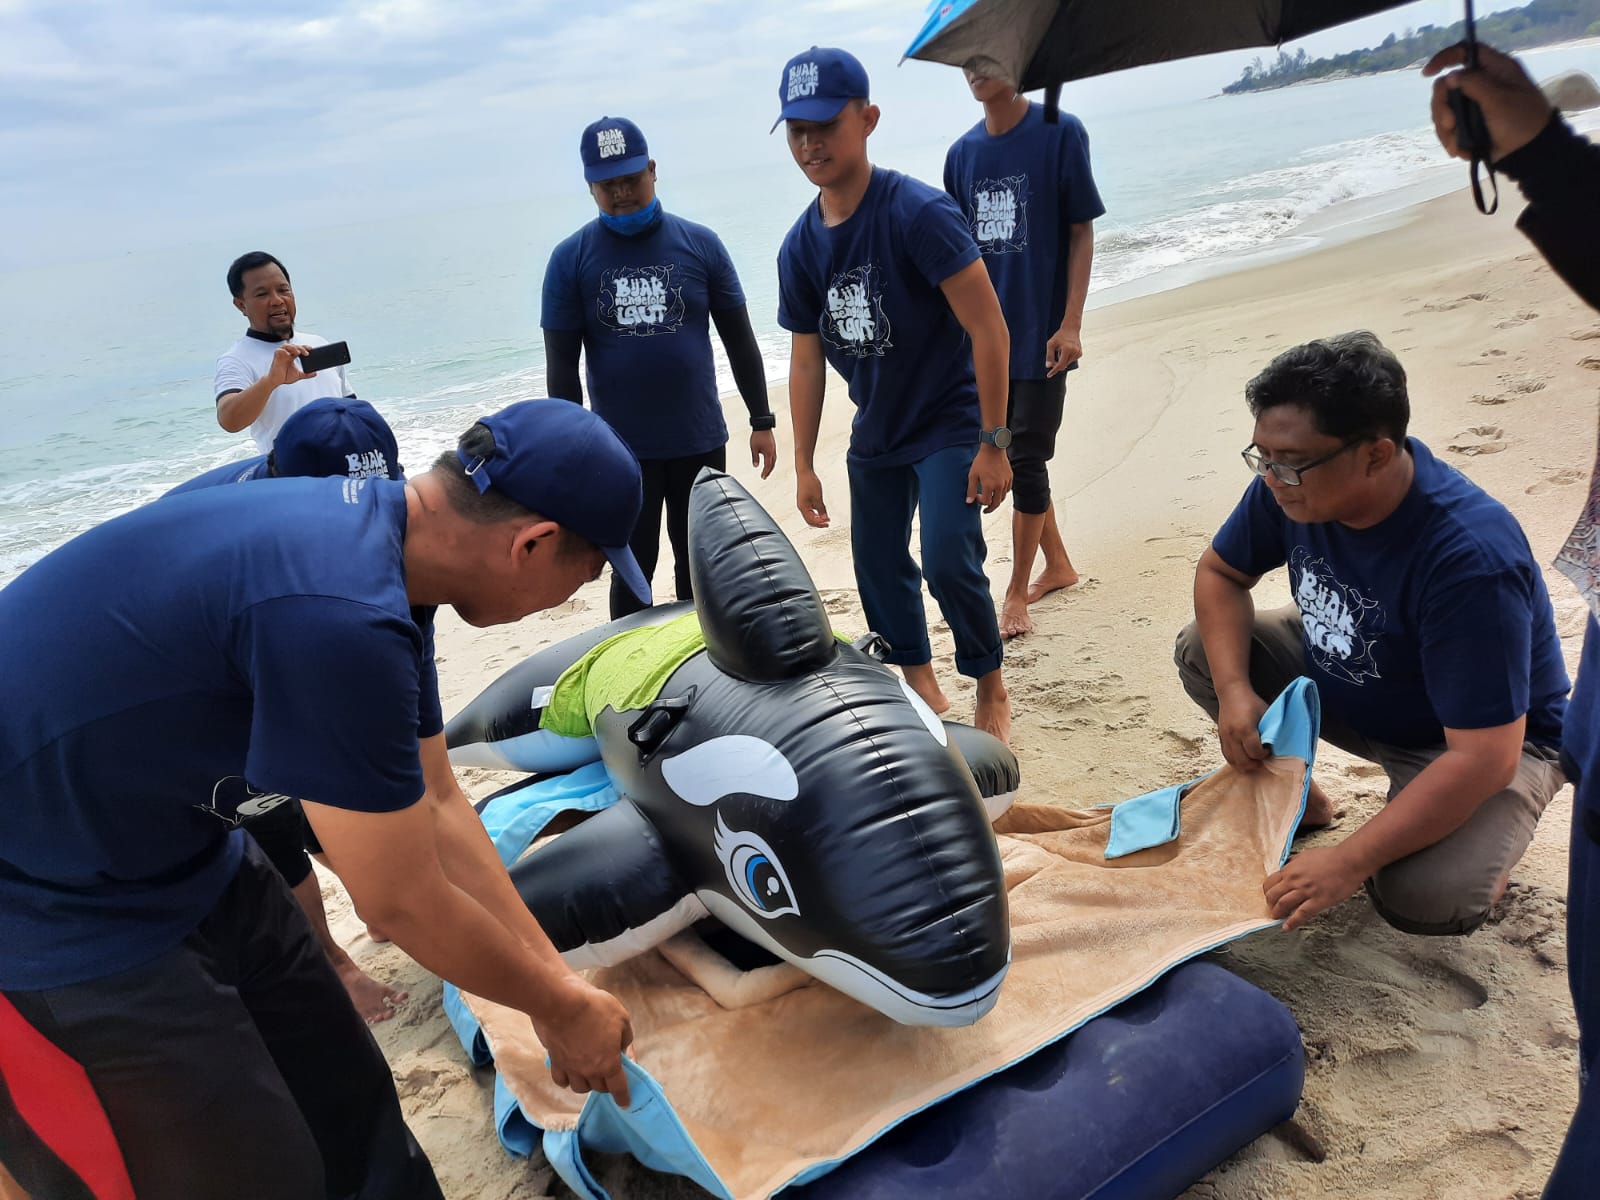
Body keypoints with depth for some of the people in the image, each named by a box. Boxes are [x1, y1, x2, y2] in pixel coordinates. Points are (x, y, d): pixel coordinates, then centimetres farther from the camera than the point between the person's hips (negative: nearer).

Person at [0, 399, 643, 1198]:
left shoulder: (376, 539, -4)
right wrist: (563, 1010, -5)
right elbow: (402, 904, -22)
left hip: (175, 855, 8)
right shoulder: (340, 611, -34)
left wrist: (556, 978, 7)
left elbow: (435, 810, 3)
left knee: (352, 1114, 13)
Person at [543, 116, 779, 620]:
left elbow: (739, 339, 5)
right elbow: (561, 364, -2)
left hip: (701, 441, 1)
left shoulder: (699, 244, 0)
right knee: (633, 569, 7)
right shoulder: (570, 259, -2)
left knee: (699, 566, 12)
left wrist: (762, 421, 4)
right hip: (620, 449, -1)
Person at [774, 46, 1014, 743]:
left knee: (949, 562, -19)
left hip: (950, 423, -6)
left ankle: (990, 688, 8)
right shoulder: (800, 247, -2)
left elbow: (988, 328, -22)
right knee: (879, 565, 13)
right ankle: (922, 688, 34)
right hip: (875, 431, 7)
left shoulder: (918, 213, -21)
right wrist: (803, 465, 7)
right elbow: (806, 360, 7)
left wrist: (993, 443, -23)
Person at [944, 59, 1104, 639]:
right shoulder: (963, 152, 8)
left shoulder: (1060, 132, -6)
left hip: (1041, 331, -5)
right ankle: (1057, 564, 31)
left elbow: (1082, 234, -6)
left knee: (1026, 460, -4)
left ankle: (1017, 595, 7)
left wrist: (1071, 324, -13)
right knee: (1014, 454, 13)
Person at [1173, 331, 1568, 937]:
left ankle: (1483, 842, 7)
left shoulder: (1471, 558, -38)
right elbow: (1220, 573, -2)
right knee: (1202, 650, -9)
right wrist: (1234, 690, -20)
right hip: (1344, 681, 6)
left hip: (1491, 735, -6)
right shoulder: (1290, 487, -19)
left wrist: (1348, 862, -38)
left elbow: (1483, 757, -37)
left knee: (1423, 902, -30)